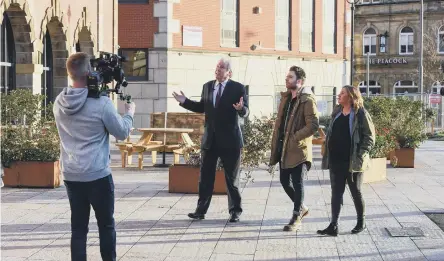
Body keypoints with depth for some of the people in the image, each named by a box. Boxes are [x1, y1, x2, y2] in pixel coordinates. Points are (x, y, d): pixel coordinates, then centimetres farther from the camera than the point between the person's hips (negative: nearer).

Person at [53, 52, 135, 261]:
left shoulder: (59, 103, 2)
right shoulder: (101, 103, -15)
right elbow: (122, 133, -5)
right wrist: (130, 113, 14)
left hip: (70, 175, 5)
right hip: (98, 175, -4)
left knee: (78, 227, 9)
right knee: (106, 225, 11)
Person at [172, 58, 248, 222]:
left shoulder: (237, 88, -6)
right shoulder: (207, 86, 8)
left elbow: (245, 112, -9)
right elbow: (201, 108, 15)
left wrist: (241, 108, -32)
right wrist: (185, 101, 4)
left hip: (229, 139, -4)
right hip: (210, 139, 4)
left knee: (232, 177, 5)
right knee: (205, 176, 8)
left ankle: (235, 211, 16)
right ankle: (201, 210, 15)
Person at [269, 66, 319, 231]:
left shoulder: (307, 100, -12)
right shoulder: (286, 98, 14)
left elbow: (314, 125, -19)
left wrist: (295, 137, -19)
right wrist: (276, 144, 11)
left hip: (298, 149, -8)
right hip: (284, 149, 8)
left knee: (297, 183, -1)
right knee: (285, 181, 13)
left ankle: (296, 218, 8)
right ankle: (301, 208, 33)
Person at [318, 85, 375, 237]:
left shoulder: (361, 114, -8)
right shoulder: (337, 113, 12)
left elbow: (370, 137, -9)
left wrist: (360, 156, -17)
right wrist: (327, 154, 10)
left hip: (352, 162, -6)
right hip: (336, 161, 6)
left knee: (356, 192, 8)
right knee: (336, 193, 1)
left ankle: (361, 223, 25)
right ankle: (333, 226, -1)